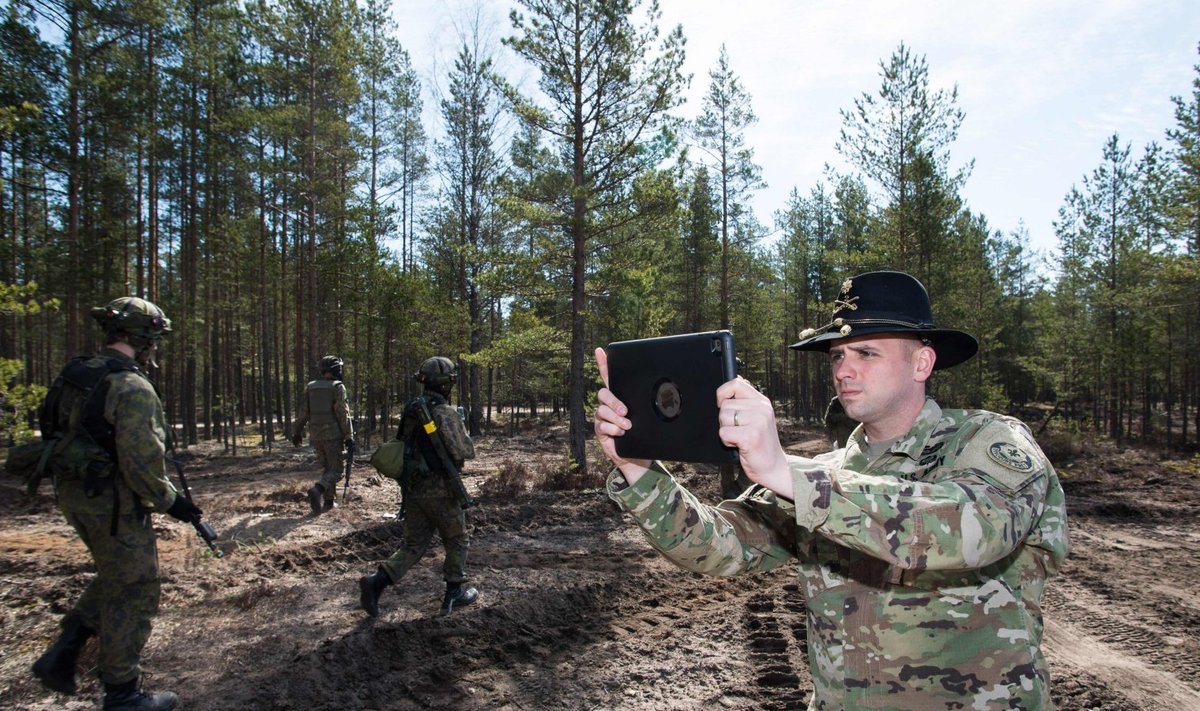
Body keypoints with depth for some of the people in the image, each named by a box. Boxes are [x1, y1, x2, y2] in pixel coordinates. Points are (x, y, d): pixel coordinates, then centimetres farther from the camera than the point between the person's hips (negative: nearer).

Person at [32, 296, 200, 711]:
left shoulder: (77, 375, 7)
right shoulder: (133, 387, -21)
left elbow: (57, 431, 17)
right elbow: (141, 460, -25)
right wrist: (169, 501, -12)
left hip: (73, 495, 9)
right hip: (113, 503, -9)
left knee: (113, 579, 28)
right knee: (131, 595, 6)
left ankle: (62, 656, 25)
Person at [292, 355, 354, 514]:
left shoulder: (310, 387, 9)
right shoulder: (337, 387, -7)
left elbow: (302, 412, 11)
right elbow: (343, 414, -11)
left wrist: (297, 432, 21)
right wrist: (349, 437, -9)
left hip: (316, 436, 6)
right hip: (333, 435, -6)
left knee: (327, 468, 18)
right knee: (335, 470, -2)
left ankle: (328, 501, 17)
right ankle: (317, 490, -26)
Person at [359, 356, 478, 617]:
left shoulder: (410, 411, 8)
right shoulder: (445, 413, -17)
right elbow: (464, 452, -19)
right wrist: (464, 432, 2)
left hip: (413, 489, 7)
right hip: (439, 490, -7)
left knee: (414, 545, 14)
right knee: (457, 540, 13)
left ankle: (377, 581, -2)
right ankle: (455, 593, 21)